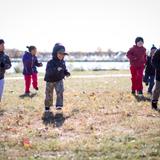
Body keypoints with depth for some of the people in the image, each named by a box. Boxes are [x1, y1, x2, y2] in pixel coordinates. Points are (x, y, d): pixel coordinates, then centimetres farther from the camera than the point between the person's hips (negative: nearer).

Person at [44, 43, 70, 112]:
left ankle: (59, 105, -8)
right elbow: (49, 71, -32)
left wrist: (66, 73, -5)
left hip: (59, 80, 3)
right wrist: (56, 69, -45)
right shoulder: (51, 62, -20)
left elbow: (64, 69, 16)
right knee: (49, 94, 7)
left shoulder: (62, 62, -1)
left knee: (60, 91, -15)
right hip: (50, 80, -3)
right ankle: (47, 106, 24)